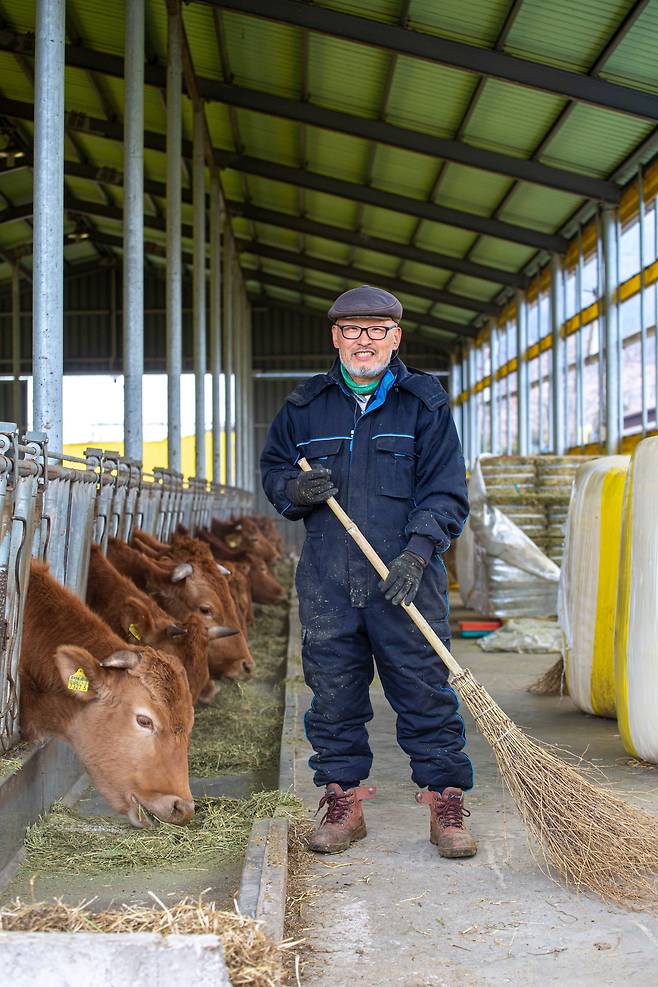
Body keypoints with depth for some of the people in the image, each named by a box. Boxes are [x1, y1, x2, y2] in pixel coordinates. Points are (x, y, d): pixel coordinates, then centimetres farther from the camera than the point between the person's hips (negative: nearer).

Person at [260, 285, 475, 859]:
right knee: (334, 696, 6)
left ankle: (446, 806, 10)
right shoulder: (306, 405, 12)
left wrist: (417, 552, -15)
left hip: (408, 577, -2)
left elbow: (446, 490, -1)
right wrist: (297, 489, -4)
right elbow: (272, 469, 20)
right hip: (327, 580, 2)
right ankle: (343, 803, 19)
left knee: (425, 693, 0)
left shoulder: (425, 402, 4)